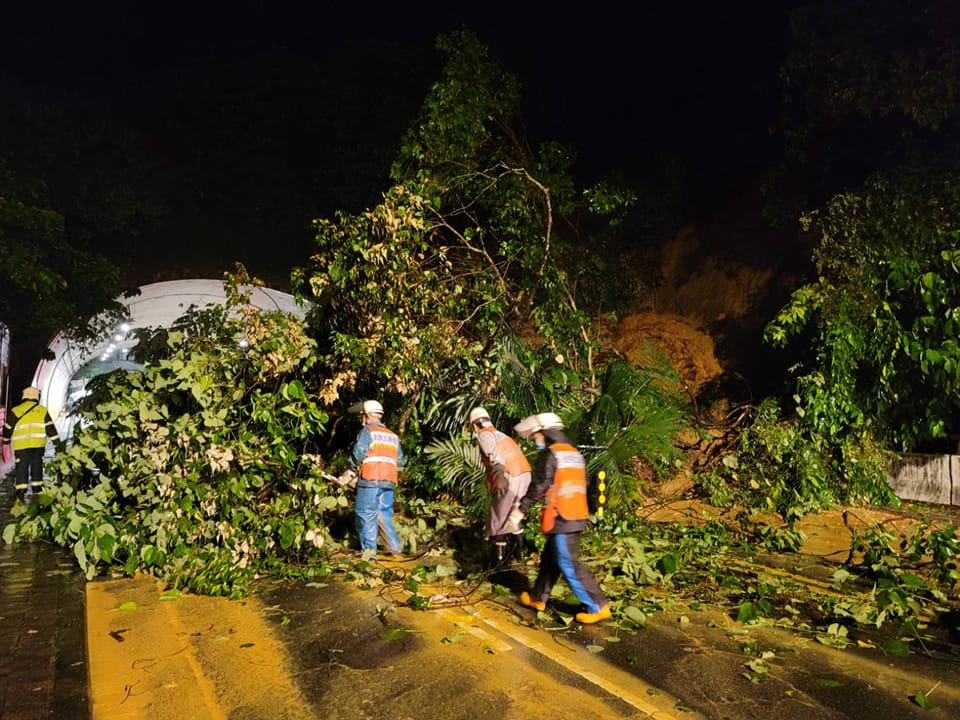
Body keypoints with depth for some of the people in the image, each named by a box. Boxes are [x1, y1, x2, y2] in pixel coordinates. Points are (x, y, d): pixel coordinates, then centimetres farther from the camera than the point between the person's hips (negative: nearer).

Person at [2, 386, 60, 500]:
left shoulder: (15, 411, 2)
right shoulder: (43, 410, 5)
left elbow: (8, 428, 10)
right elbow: (50, 427, 3)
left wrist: (6, 439, 27)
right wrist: (56, 441, 5)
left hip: (21, 445, -2)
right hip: (38, 444, 2)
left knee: (22, 467, 2)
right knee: (37, 465, 14)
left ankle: (21, 491, -6)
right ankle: (37, 489, 19)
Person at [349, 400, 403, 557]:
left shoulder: (367, 431, -1)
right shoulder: (393, 435, 18)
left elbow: (358, 453, -12)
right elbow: (400, 461, 14)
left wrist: (355, 466, 6)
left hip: (370, 480, -6)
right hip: (389, 482, 6)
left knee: (366, 515, 0)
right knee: (384, 513, 14)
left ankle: (369, 550, -1)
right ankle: (395, 546, 6)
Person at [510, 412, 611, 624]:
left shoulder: (549, 455, -12)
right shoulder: (575, 454, 14)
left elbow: (539, 486, -15)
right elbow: (582, 484, 19)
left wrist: (521, 509, -8)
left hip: (561, 518, -9)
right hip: (578, 516, 9)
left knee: (569, 564, -2)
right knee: (550, 558, 19)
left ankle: (597, 607, 1)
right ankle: (538, 598, 30)